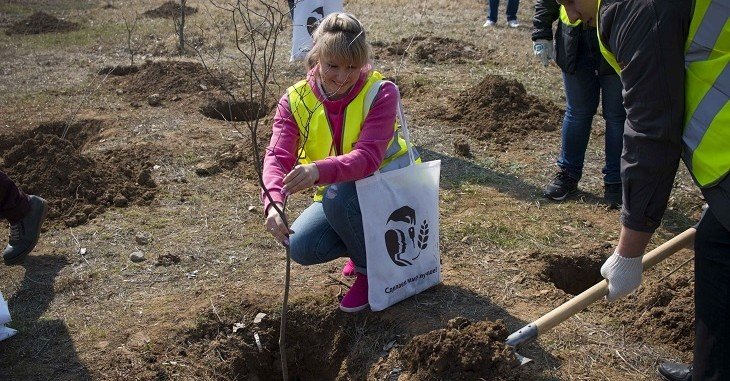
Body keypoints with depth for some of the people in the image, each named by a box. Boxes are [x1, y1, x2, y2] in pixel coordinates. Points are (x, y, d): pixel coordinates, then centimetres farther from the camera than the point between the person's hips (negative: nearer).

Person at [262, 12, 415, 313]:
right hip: (335, 195, 4)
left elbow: (367, 158, -36)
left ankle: (372, 269, -8)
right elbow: (278, 156, -25)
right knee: (300, 246, -18)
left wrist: (319, 170, -55)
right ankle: (366, 246, 12)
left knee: (338, 196, -35)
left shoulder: (380, 93, -23)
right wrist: (274, 202, -46)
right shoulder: (296, 100, -13)